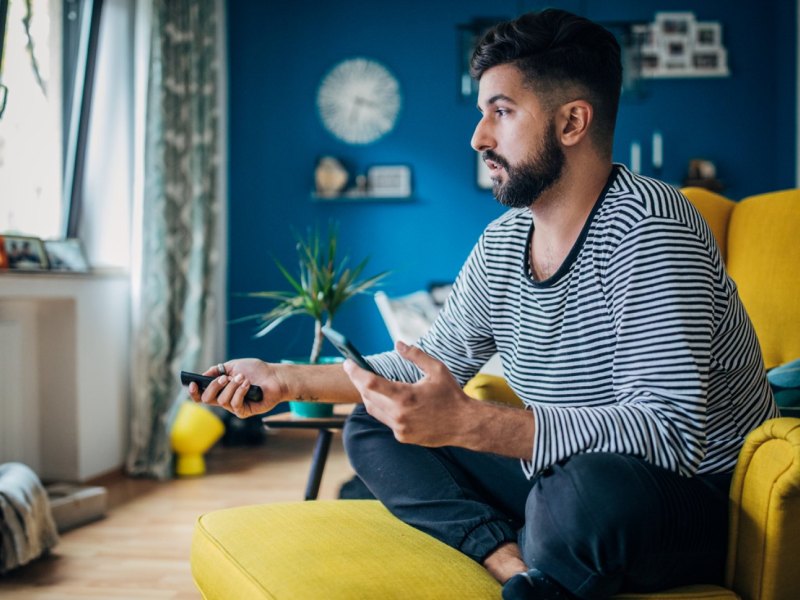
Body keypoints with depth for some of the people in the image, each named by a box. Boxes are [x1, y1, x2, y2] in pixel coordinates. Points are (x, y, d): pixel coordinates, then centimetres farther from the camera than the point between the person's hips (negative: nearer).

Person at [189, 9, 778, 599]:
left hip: (697, 496, -8)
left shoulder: (643, 227, -21)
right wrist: (287, 379, 7)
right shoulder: (502, 244, 4)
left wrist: (467, 422, -36)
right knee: (372, 429, 2)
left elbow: (669, 433, -30)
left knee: (585, 488, -41)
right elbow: (434, 362, 15)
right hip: (562, 479, 8)